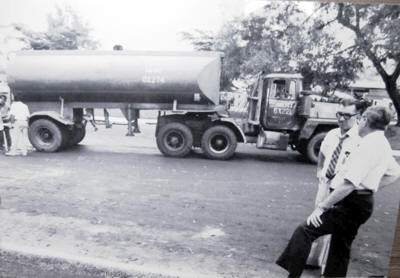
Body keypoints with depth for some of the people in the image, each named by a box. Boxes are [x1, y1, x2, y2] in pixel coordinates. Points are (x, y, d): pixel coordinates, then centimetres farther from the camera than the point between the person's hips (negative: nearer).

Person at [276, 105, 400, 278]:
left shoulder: (368, 145, -20)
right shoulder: (383, 144, 12)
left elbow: (349, 184, -28)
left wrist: (322, 207, -25)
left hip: (350, 203, -10)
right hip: (362, 203, 10)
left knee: (304, 231, -15)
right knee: (340, 250, 21)